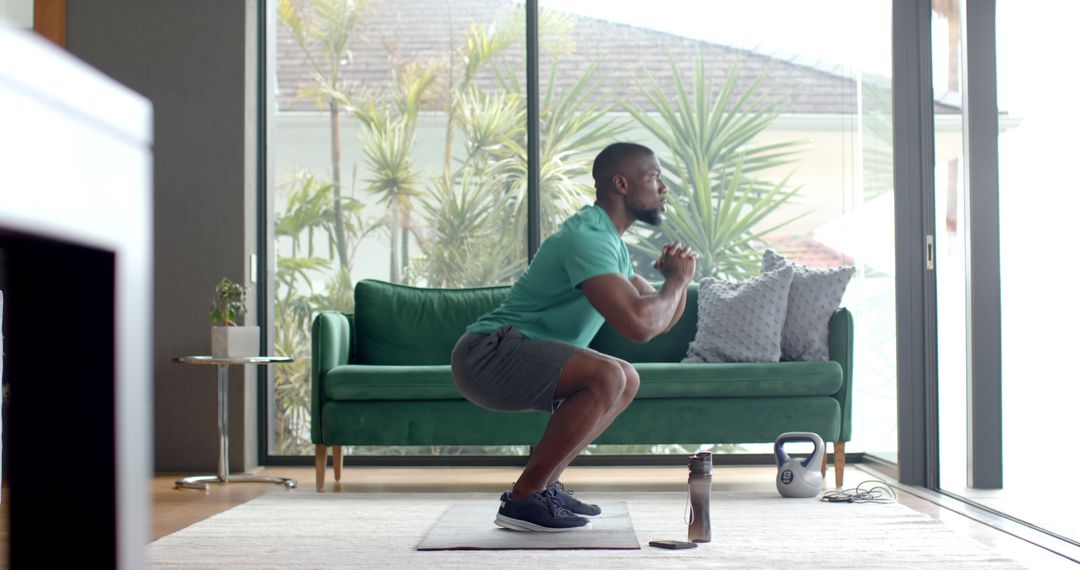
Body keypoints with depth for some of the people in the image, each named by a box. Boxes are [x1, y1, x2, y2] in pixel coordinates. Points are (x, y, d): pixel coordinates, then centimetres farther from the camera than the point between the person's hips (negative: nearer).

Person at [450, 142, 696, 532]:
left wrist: (677, 280, -1)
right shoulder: (587, 237, -18)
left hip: (509, 358, 11)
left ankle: (542, 484, 11)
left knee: (627, 382, 15)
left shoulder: (610, 242, 17)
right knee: (607, 376, -27)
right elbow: (637, 325, -29)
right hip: (488, 352, -11)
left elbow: (660, 320, 20)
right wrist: (677, 280, -10)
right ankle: (523, 499, -18)